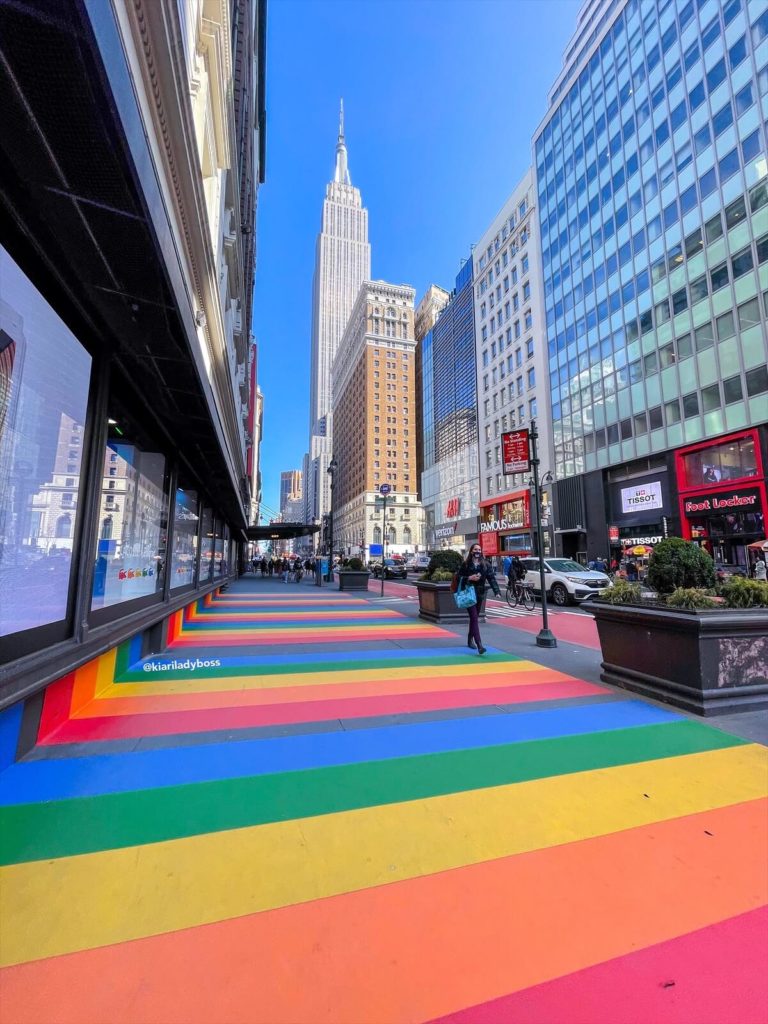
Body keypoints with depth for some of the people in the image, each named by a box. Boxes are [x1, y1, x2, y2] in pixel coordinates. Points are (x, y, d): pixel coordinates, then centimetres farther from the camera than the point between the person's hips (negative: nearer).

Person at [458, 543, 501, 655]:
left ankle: (470, 640, 35)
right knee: (474, 618, -11)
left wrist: (497, 591, -17)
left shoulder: (485, 564, 3)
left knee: (474, 618, 16)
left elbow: (492, 578, -5)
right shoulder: (465, 564, -3)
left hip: (480, 595, 4)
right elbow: (459, 577, -2)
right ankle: (479, 645, -17)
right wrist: (469, 578, -18)